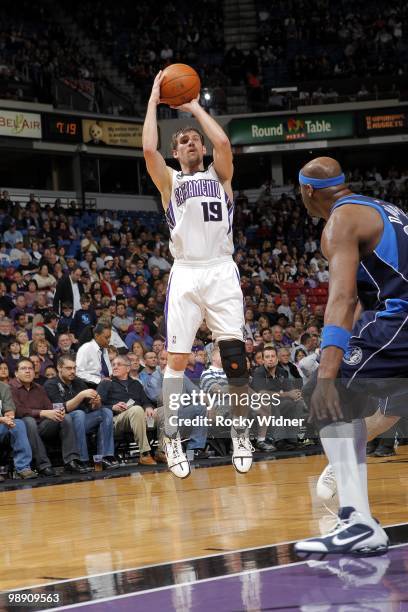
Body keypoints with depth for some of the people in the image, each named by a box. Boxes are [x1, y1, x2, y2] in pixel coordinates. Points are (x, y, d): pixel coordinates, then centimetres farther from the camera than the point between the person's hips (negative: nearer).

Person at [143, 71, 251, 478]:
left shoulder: (220, 177, 16)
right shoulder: (170, 181, 13)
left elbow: (223, 143, -5)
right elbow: (148, 150, -6)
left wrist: (195, 107, 6)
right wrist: (154, 102, 3)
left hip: (222, 271, 0)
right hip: (186, 273, 0)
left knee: (235, 354, -6)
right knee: (177, 359, -4)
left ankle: (240, 431, 9)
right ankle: (172, 438, 3)